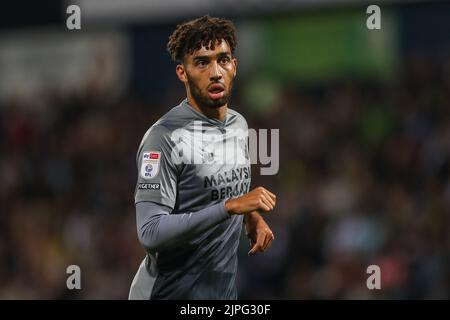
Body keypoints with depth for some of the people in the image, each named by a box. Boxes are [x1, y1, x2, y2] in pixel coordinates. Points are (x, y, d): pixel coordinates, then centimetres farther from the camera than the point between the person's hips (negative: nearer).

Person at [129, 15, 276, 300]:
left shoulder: (240, 124, 6)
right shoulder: (164, 137, -18)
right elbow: (151, 234, -26)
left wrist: (252, 216, 2)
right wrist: (230, 207, -30)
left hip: (225, 290, 7)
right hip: (170, 292, -7)